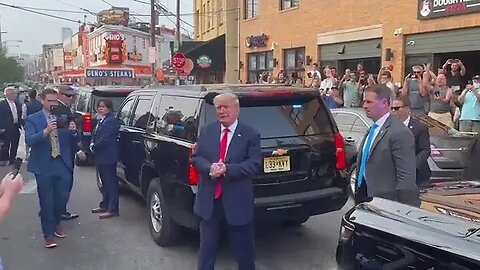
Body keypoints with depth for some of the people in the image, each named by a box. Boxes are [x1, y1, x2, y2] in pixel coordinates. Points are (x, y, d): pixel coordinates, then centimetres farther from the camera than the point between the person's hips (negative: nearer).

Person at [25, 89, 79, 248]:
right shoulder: (32, 119, -2)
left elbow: (73, 140, 6)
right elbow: (29, 140, -16)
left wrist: (73, 131, -17)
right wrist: (46, 131, -32)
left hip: (63, 165, 3)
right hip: (44, 166, -2)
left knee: (62, 197, 8)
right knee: (47, 202, 2)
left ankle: (56, 222, 36)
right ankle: (48, 234, 15)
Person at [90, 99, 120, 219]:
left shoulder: (111, 121, -17)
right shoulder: (101, 120, 16)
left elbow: (105, 139, -21)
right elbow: (95, 135, 20)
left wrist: (94, 147, -9)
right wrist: (92, 144, 1)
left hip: (108, 157, -10)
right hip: (101, 157, 10)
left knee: (111, 182, -5)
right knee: (105, 182, 18)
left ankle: (112, 209, -1)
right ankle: (104, 205, 29)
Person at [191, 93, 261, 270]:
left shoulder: (251, 135, -5)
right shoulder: (206, 131, 5)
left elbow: (254, 165, -12)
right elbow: (196, 158, 4)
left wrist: (227, 169, -23)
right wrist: (210, 168, -17)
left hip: (237, 202, -2)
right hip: (209, 200, 3)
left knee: (243, 248, 13)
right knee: (207, 247, 14)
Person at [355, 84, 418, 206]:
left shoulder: (400, 132, -19)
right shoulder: (373, 129, 11)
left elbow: (406, 177, -21)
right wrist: (359, 196, 14)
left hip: (386, 203, -8)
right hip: (367, 198, 8)